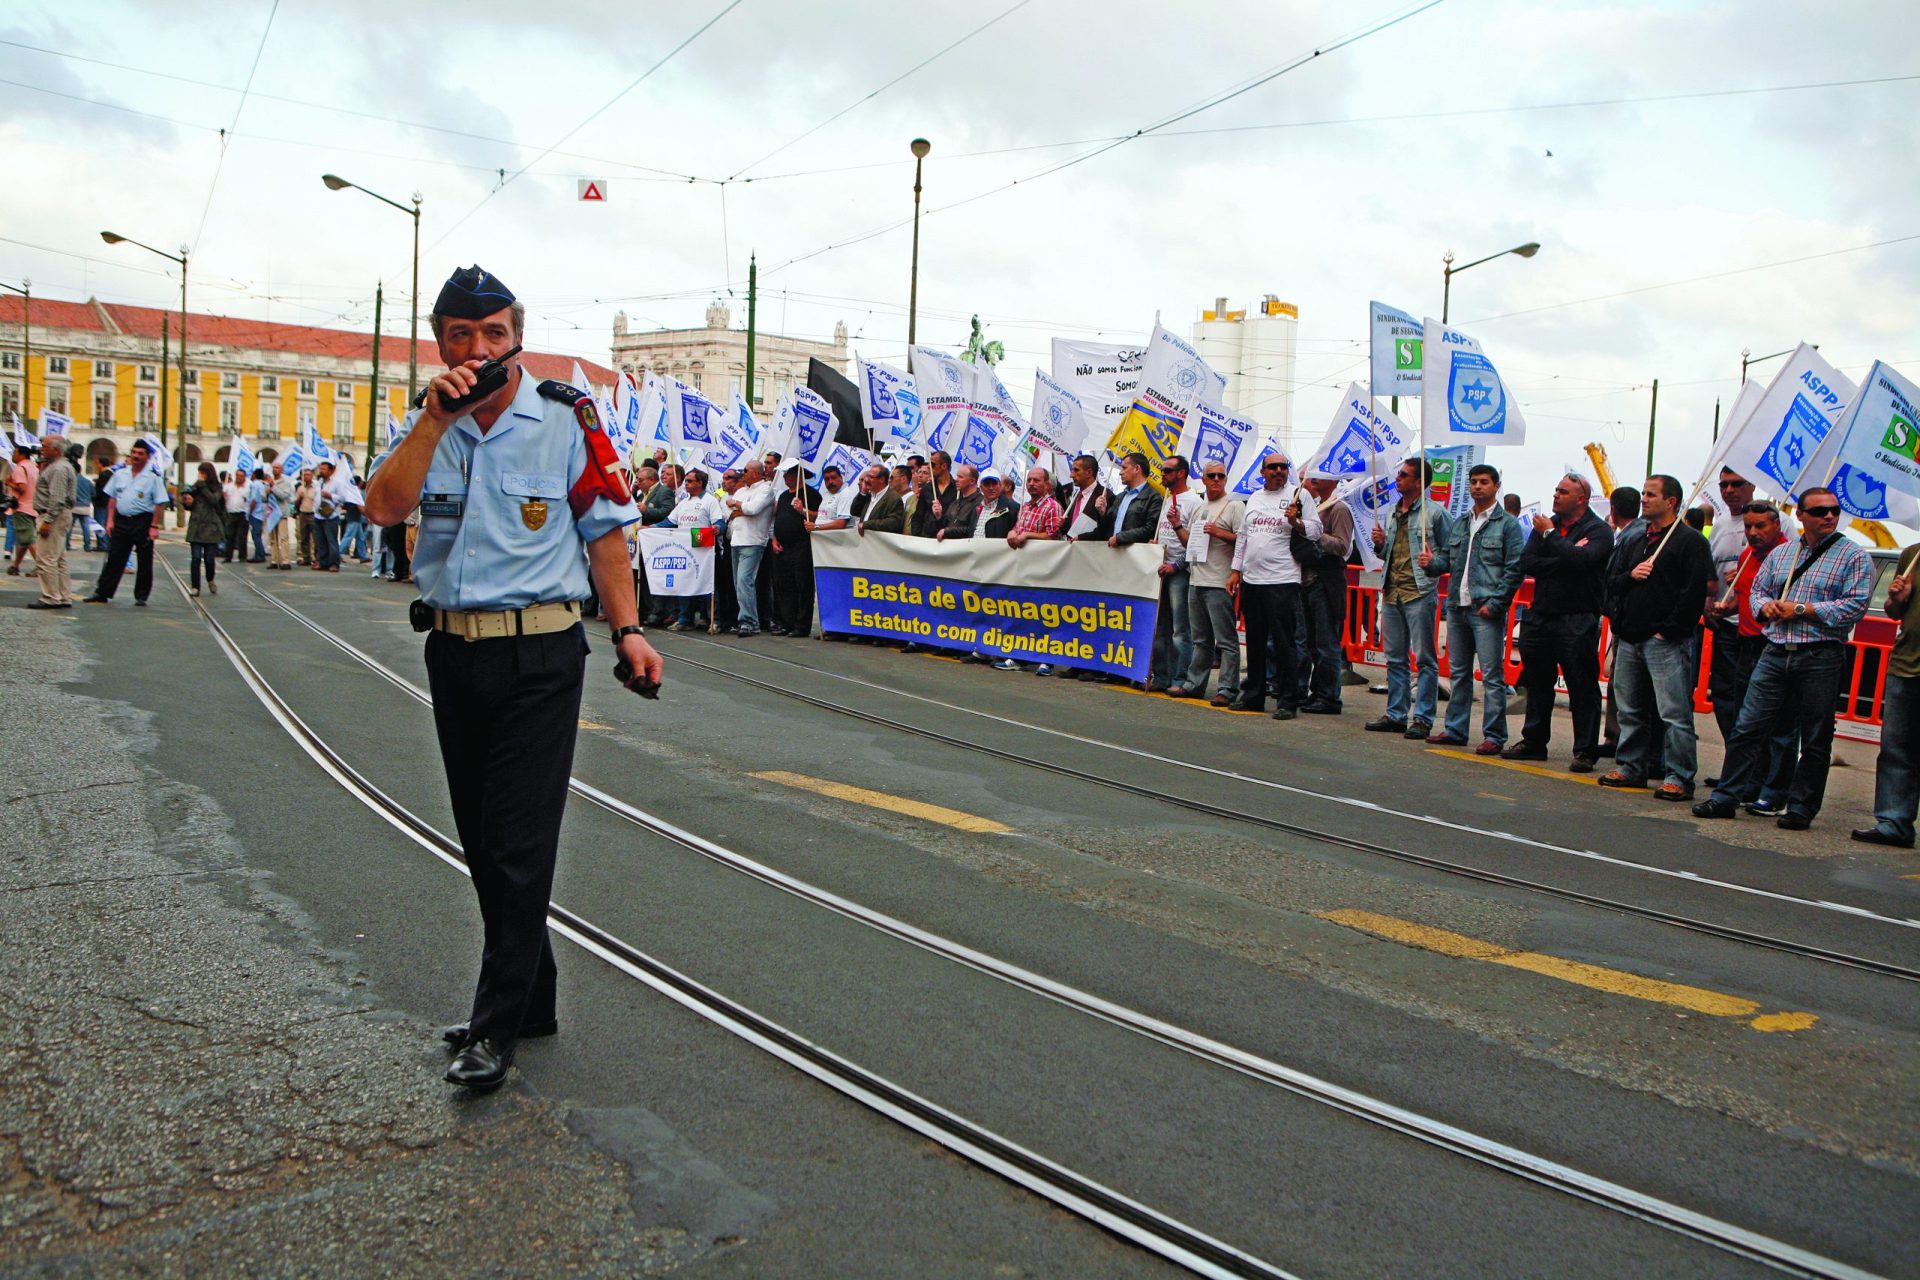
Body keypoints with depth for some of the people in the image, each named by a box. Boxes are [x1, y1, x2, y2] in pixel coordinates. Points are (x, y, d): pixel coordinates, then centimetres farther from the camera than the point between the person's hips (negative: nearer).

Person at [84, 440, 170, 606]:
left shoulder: (154, 477, -3)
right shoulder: (120, 474, 10)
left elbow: (159, 504, -6)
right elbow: (112, 498, 13)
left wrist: (154, 526, -12)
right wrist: (110, 520, 6)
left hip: (143, 521, -3)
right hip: (121, 520, 4)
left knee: (144, 562, 3)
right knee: (114, 559, 5)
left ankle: (141, 597, 12)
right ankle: (102, 593, 9)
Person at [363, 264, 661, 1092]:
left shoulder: (567, 419, -4)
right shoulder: (427, 423, 8)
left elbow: (605, 531, -1)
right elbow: (383, 508, -8)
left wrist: (627, 630, -9)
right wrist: (436, 416, -15)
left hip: (540, 656, -5)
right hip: (452, 651, 6)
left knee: (520, 841, -5)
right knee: (482, 841, 14)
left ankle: (497, 1024, 7)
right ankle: (531, 1000, 30)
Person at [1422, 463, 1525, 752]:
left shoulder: (1507, 524, -3)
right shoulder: (1459, 524, 17)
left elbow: (1515, 570, -8)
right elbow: (1447, 559, 21)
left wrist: (1495, 603, -15)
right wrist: (1431, 562, -2)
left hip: (1486, 611, -7)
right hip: (1457, 608, 7)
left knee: (1492, 676, -5)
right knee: (1459, 673, 13)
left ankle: (1494, 737, -1)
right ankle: (1455, 730, 21)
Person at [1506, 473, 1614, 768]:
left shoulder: (1598, 531, -3)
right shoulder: (1545, 524, 13)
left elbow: (1581, 559, -23)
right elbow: (1526, 563, 0)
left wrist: (1550, 535, -12)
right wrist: (1564, 558, -12)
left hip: (1577, 621, -6)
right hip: (1540, 616, 6)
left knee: (1582, 688, -3)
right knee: (1537, 683, 13)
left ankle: (1585, 751, 3)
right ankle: (1534, 742, 25)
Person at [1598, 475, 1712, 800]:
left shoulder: (1690, 541, -4)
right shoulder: (1633, 542, 20)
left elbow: (1694, 591, -12)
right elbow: (1611, 583, 18)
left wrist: (1669, 629, -14)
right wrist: (1629, 576, -4)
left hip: (1666, 641, -7)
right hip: (1629, 639, 8)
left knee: (1674, 712, -7)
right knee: (1630, 710, 12)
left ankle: (1679, 777, -4)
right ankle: (1632, 767, 22)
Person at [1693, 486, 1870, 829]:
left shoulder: (1853, 557, 0)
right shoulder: (1780, 553, 14)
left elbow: (1856, 606, -10)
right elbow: (1758, 589, 20)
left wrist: (1802, 610, -13)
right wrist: (1766, 606, -2)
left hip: (1821, 658, -4)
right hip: (1775, 653, 4)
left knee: (1815, 740, 4)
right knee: (1748, 727, 1)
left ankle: (1801, 809, 14)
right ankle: (1726, 797, 6)